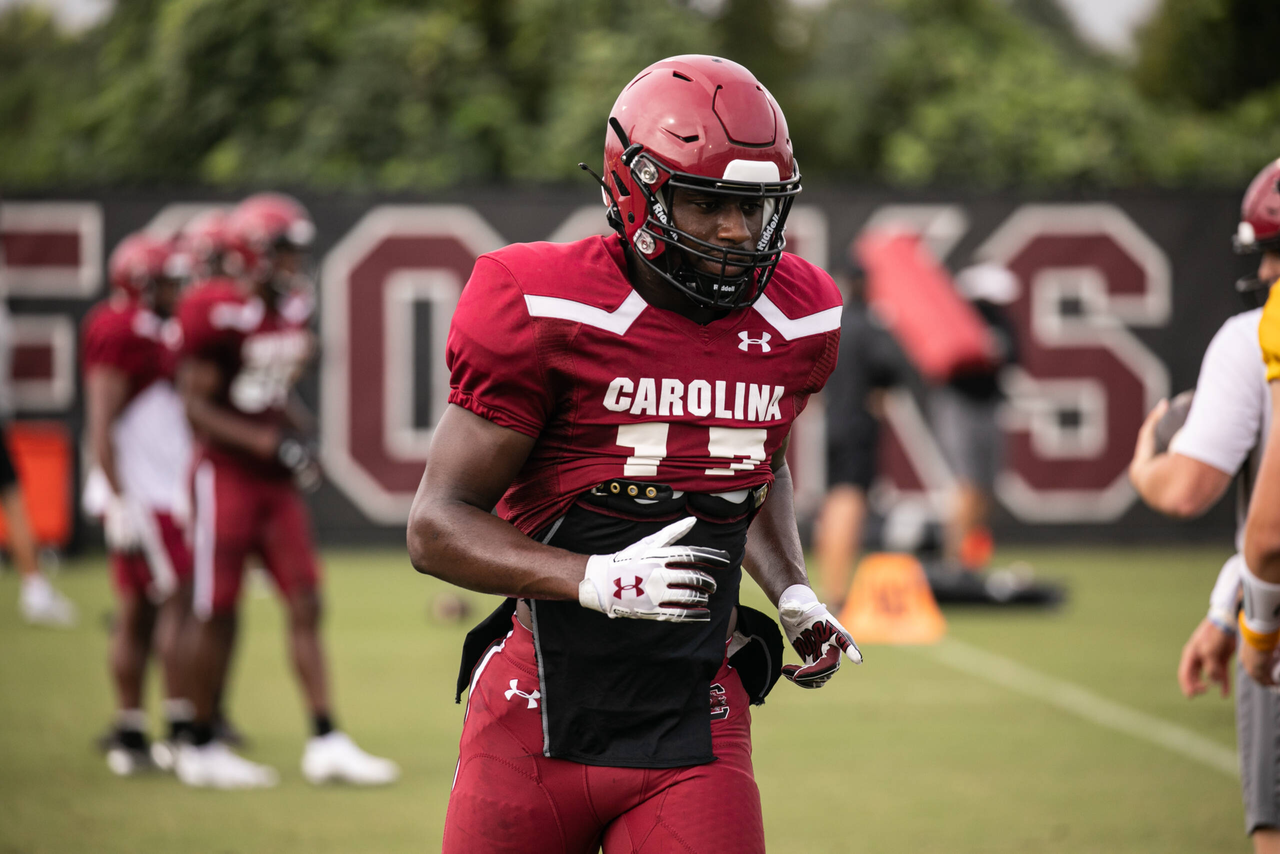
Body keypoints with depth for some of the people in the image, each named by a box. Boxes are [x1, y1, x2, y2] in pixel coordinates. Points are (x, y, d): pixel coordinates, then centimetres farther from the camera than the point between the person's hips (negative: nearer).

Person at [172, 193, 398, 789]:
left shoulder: (292, 311, 9)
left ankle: (326, 742, 0)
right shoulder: (218, 313, -15)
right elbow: (196, 405, -14)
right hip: (225, 474, -7)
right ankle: (200, 749, 11)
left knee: (306, 605, 1)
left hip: (276, 481, 7)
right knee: (218, 614, -1)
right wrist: (266, 442, -19)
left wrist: (299, 431, 4)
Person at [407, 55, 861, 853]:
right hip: (542, 720, -3)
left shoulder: (795, 322, 3)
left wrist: (793, 593, 7)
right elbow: (437, 525, -12)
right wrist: (598, 580, -26)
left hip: (693, 733, 3)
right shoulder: (551, 314, -13)